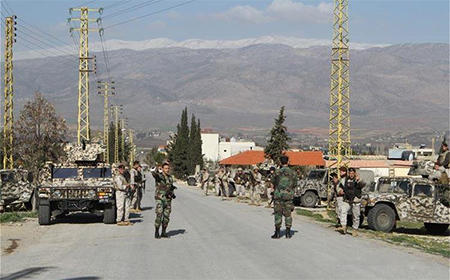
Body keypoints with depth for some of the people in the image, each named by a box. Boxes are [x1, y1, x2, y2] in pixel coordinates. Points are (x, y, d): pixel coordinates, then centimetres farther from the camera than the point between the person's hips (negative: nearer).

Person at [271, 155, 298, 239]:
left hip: (278, 195, -2)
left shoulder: (277, 172, -7)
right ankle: (288, 233, 7)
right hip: (289, 195, 2)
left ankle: (277, 233, 2)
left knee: (278, 214, 3)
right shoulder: (293, 173, 1)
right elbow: (294, 184, 8)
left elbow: (274, 183, 3)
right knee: (288, 214, 7)